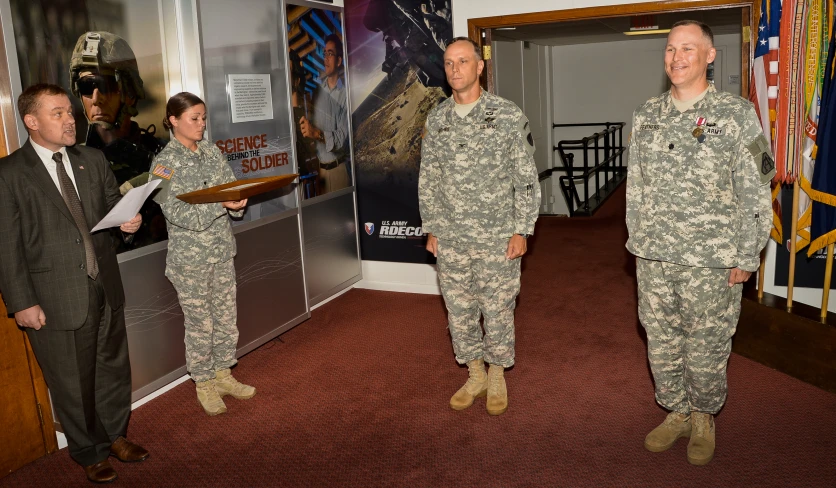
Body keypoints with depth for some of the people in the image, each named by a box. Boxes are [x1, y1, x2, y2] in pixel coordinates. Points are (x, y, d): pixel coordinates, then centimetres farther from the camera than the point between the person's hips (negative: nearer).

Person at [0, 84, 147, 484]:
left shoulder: (93, 160, 7)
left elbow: (114, 205, 17)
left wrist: (128, 221, -7)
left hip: (105, 289, 5)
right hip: (56, 299, -4)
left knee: (114, 368, 18)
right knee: (72, 383, 11)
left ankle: (115, 435, 39)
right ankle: (89, 452, 32)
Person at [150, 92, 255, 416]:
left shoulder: (211, 152, 6)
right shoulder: (165, 162, -11)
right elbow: (180, 215, -18)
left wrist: (237, 201, -17)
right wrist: (220, 204, -28)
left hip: (222, 250, 5)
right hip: (190, 257, -5)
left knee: (227, 317, 13)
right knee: (200, 323, 6)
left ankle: (223, 373, 30)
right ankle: (204, 383, 22)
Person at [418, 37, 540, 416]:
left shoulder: (508, 116, -6)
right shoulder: (436, 119, 5)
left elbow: (526, 178, -5)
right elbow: (428, 180, 10)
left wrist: (521, 231, -9)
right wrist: (431, 229, 7)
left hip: (498, 237, -3)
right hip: (450, 239, 4)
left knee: (498, 310, 7)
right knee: (459, 310, 12)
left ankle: (497, 378, 27)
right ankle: (475, 375, 30)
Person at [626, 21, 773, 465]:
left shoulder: (736, 115, -7)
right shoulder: (647, 115, 6)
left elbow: (755, 193, -6)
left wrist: (745, 258, -8)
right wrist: (637, 240, 10)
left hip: (710, 261, -4)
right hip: (653, 259, 4)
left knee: (706, 348, 9)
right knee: (661, 344, 14)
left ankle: (704, 417, 32)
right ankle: (677, 413, 34)